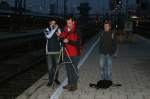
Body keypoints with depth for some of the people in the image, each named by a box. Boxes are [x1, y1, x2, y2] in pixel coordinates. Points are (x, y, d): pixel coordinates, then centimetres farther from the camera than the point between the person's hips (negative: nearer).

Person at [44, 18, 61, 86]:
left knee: (56, 66, 9)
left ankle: (56, 78, 25)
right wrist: (54, 29, -22)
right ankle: (50, 81, 10)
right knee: (50, 67, 0)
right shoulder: (47, 30, 1)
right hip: (49, 51, -1)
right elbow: (48, 36, -21)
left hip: (57, 51, 1)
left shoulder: (58, 30, 4)